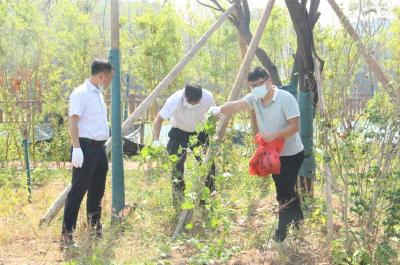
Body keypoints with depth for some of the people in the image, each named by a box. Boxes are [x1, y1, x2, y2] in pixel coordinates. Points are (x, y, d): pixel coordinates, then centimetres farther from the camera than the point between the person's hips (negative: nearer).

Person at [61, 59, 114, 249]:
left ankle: (95, 227, 30)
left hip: (99, 147, 9)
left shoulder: (98, 94, 16)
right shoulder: (81, 93, -11)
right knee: (78, 191, -9)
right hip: (86, 147, -9)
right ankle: (66, 234, -7)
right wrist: (77, 148, -24)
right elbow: (73, 122, -17)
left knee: (97, 190, 17)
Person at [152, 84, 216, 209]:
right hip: (179, 133, -2)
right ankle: (179, 204, 1)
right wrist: (156, 141, -36)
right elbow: (159, 119, -25)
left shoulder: (208, 97, -27)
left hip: (200, 132, 2)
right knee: (177, 166, -12)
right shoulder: (175, 100, -33)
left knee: (208, 164, -4)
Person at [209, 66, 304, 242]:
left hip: (292, 154, -6)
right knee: (286, 190, 17)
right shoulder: (254, 99, -4)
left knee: (285, 192, -6)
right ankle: (297, 218, 37)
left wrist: (275, 134, -33)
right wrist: (219, 110, -37)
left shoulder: (285, 98, -21)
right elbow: (235, 106, -19)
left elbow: (294, 126, -23)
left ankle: (282, 229, 7)